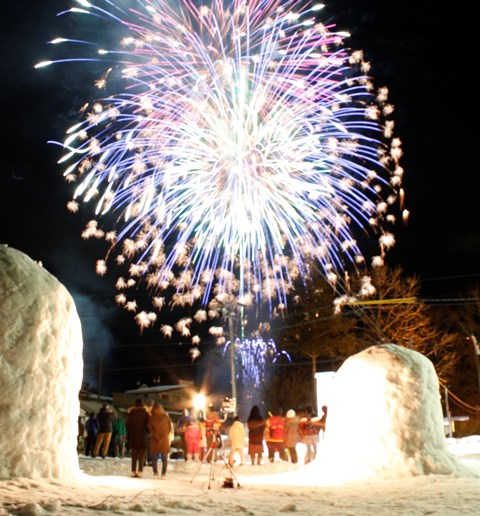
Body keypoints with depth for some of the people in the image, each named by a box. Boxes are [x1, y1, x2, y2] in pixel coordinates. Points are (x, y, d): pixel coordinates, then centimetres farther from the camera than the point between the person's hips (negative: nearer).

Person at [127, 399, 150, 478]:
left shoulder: (131, 413, 2)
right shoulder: (145, 413, -3)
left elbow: (128, 425, 5)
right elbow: (148, 425, -4)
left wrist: (128, 436, 11)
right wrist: (149, 432, 12)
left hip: (133, 436, 2)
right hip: (142, 436, -2)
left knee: (134, 455, 8)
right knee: (141, 456, 3)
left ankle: (133, 472, 3)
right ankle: (139, 471, -4)